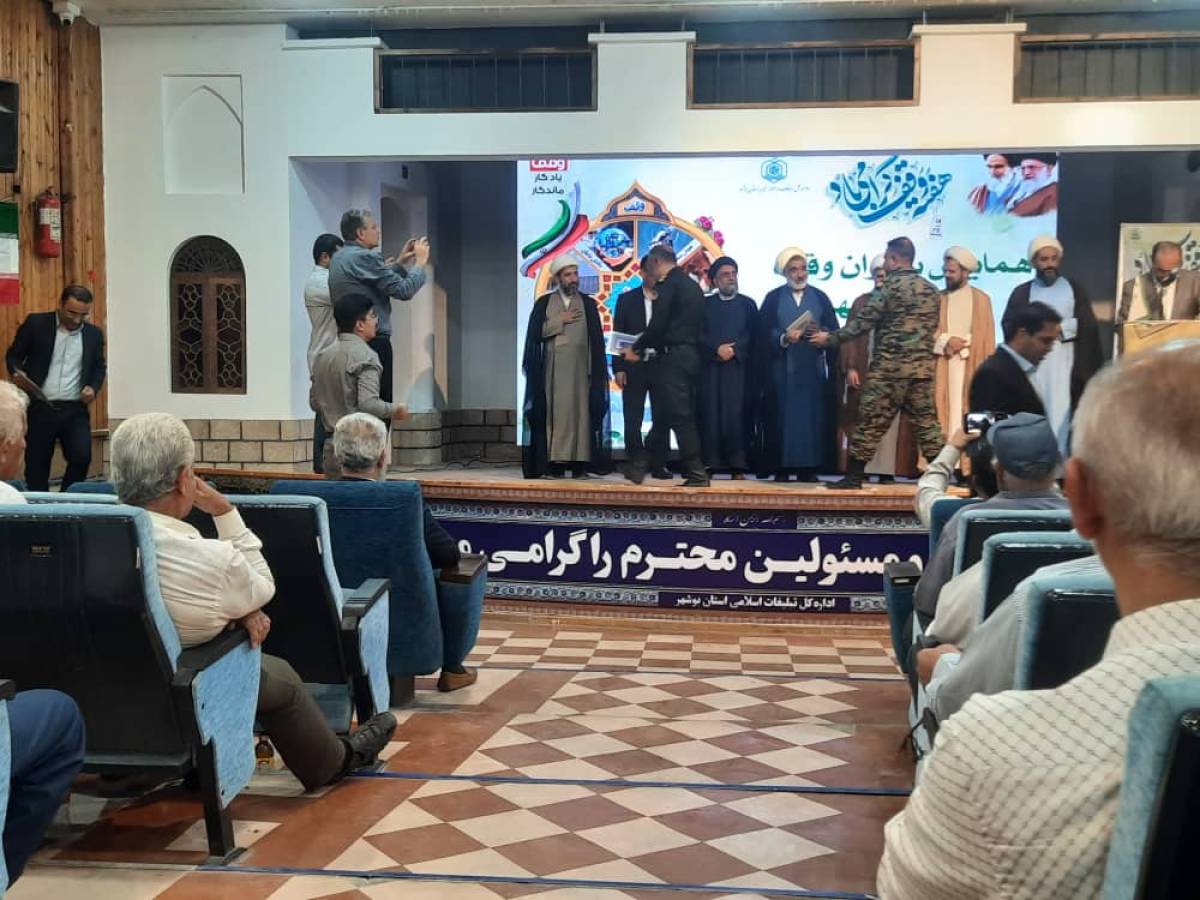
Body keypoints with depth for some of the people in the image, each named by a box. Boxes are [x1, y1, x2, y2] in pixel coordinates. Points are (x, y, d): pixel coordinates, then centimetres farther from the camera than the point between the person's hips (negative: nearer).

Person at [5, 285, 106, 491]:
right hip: (39, 408, -1)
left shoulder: (94, 333, 8)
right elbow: (14, 354, 5)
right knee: (36, 465, 5)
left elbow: (99, 366, 17)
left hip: (75, 410, 2)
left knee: (81, 457, -11)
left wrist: (93, 387, -2)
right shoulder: (36, 323, 0)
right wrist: (16, 372, -15)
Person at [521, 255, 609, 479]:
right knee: (555, 412, -4)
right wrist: (560, 321, -7)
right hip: (553, 369, 0)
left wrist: (598, 371, -2)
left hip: (580, 368, 1)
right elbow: (536, 333, -2)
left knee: (580, 412, -3)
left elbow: (596, 339, 5)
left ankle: (580, 463, -2)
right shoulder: (544, 303, 9)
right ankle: (555, 463, -5)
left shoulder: (588, 304, 9)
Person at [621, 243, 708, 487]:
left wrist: (637, 348, 0)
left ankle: (697, 473, -6)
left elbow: (658, 325, -16)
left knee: (680, 415, -6)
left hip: (674, 355, -9)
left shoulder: (668, 284, -10)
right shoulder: (693, 285, 17)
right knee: (664, 412, 13)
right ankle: (641, 467, 20)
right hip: (691, 355, 9)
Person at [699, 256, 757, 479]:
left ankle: (737, 465, -5)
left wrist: (734, 349, -10)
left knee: (736, 414, -6)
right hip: (710, 368, 0)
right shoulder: (704, 304, 12)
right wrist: (717, 348, -11)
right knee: (710, 414, -4)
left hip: (739, 367, 0)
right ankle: (709, 463, -2)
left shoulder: (748, 305, 13)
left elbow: (753, 337, 3)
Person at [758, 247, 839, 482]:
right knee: (783, 416, -5)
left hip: (813, 369, 2)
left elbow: (834, 332, 4)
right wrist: (783, 338, -19)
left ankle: (809, 467, 1)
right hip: (782, 369, -1)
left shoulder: (820, 297, 11)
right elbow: (764, 333, -2)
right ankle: (782, 468, -2)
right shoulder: (773, 298, 7)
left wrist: (820, 332, -16)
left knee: (812, 416, -2)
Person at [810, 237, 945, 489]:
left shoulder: (891, 286, -8)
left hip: (890, 367, -6)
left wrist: (831, 338, -1)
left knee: (871, 421, -1)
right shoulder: (931, 290, 11)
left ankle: (854, 476, 3)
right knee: (926, 422, 8)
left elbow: (864, 321, -9)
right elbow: (932, 329, 17)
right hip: (923, 368, 6)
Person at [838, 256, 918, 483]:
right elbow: (850, 336, 5)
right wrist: (850, 368, -5)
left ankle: (886, 470, -2)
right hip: (865, 370, 0)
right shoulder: (862, 302, 11)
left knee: (890, 421, -4)